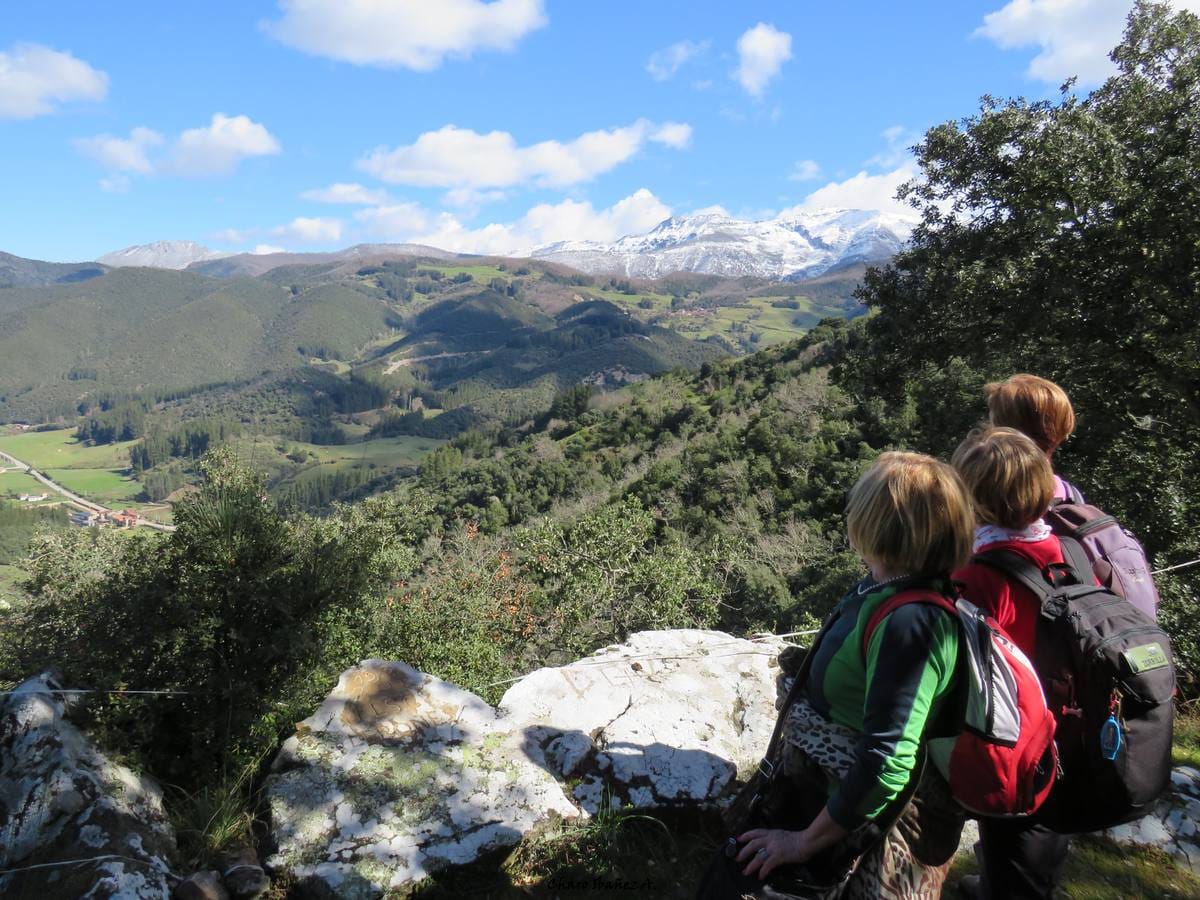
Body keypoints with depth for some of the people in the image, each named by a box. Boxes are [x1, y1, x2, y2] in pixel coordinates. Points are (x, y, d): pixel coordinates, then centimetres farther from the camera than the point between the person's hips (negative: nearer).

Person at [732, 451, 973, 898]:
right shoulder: (883, 591, -5)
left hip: (875, 825, -7)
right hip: (837, 795, 7)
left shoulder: (909, 622, -32)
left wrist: (805, 842, -23)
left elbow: (887, 764, -32)